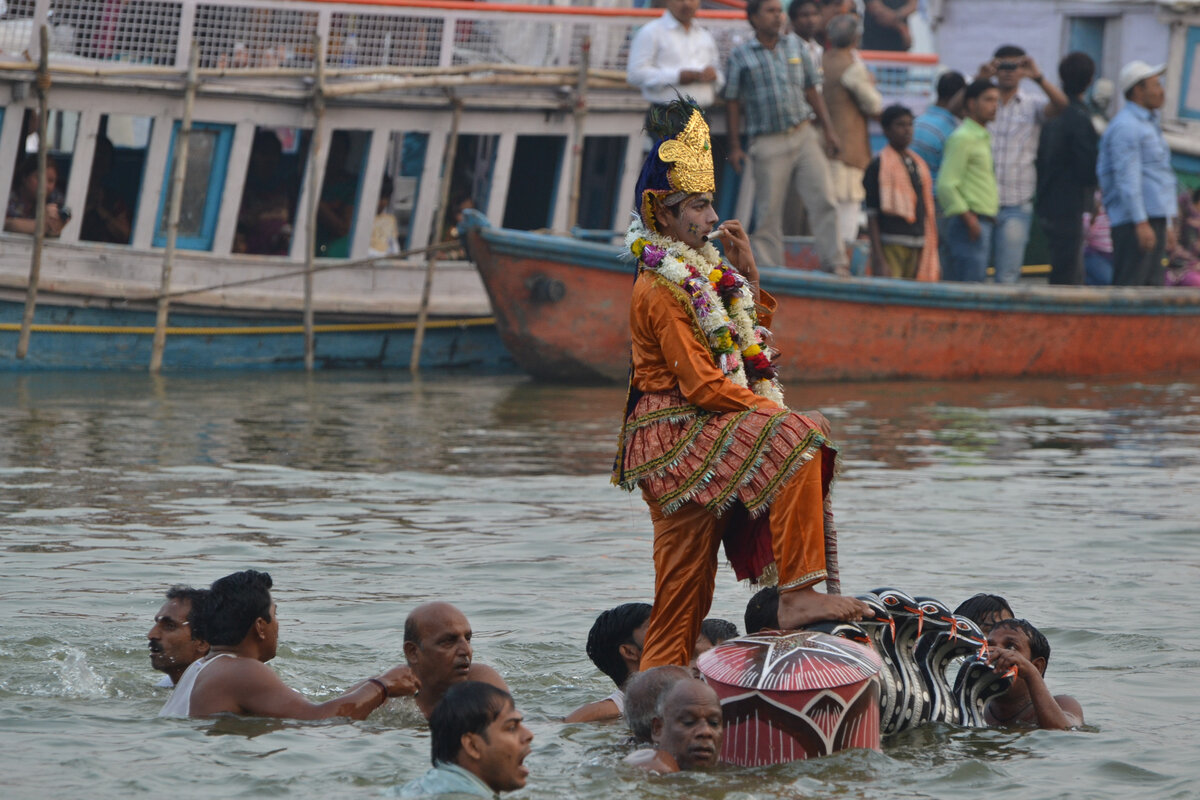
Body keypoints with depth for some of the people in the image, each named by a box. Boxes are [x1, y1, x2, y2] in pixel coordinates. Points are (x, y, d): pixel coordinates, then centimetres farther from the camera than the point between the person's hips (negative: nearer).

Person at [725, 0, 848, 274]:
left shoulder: (794, 45, 12)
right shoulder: (740, 55, 2)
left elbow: (812, 89, 16)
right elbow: (733, 102, 4)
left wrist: (828, 128, 11)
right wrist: (735, 146, 0)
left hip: (803, 135, 3)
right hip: (768, 143, -3)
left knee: (823, 201, -6)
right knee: (768, 211, 0)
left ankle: (835, 263, -5)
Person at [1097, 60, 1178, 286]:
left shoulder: (1148, 124, 22)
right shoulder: (1126, 126, -10)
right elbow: (1127, 178, -17)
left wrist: (1168, 225, 24)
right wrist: (1141, 223, -22)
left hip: (1155, 217, 10)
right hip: (1133, 221, -10)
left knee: (1151, 285, 7)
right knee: (1128, 286, -12)